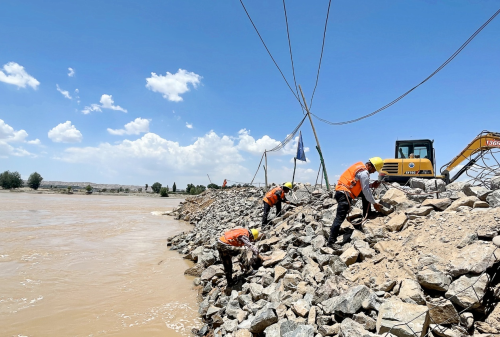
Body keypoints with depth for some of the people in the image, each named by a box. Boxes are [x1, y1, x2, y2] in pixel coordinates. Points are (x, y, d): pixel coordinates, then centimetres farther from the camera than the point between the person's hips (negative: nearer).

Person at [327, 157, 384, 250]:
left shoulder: (360, 166, 17)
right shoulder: (364, 173, -12)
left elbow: (361, 185, 26)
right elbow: (366, 190, -10)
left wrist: (372, 185, 14)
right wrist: (374, 203, -1)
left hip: (341, 189, 10)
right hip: (344, 193, -10)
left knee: (366, 195, 19)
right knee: (340, 217, -11)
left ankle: (366, 217, 24)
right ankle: (331, 241, -10)